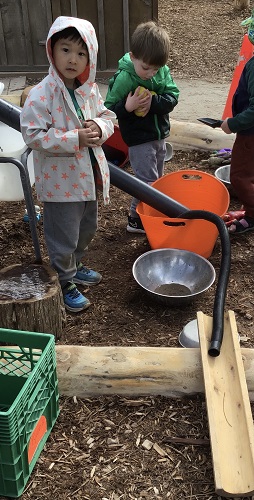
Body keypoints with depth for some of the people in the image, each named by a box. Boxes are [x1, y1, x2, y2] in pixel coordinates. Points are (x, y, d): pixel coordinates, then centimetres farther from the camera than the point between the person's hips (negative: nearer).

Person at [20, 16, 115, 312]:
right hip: (60, 181, -7)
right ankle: (65, 283, 29)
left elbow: (108, 116, 12)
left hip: (88, 176, 7)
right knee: (63, 237, 7)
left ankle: (75, 266, 49)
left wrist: (100, 127, -13)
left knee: (87, 229, 25)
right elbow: (33, 135, -23)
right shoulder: (42, 94, -20)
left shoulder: (90, 90, 0)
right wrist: (75, 139, -26)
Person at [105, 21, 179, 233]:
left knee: (157, 179, 19)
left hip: (160, 135, 6)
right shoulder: (123, 79, -19)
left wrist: (153, 102, -26)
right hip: (139, 140, -6)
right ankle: (136, 220, 13)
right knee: (147, 182, -4)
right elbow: (109, 109, -16)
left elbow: (172, 97, -9)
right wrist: (127, 106, -34)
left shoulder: (163, 72, -4)